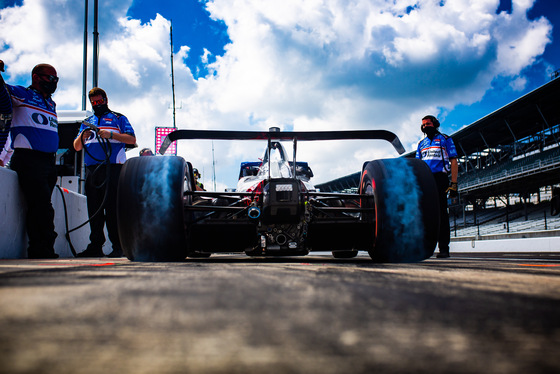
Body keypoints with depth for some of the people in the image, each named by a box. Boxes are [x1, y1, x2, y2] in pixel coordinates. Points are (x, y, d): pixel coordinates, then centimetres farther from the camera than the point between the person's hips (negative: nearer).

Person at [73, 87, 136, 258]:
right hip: (91, 169, 5)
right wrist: (83, 137, 0)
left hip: (112, 167, -5)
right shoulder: (87, 122, 27)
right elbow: (77, 147, 22)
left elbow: (132, 139, 1)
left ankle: (118, 246, -7)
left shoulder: (117, 118, 14)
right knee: (94, 208, 2)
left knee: (112, 207, -9)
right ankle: (95, 245, 6)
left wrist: (111, 135, -11)